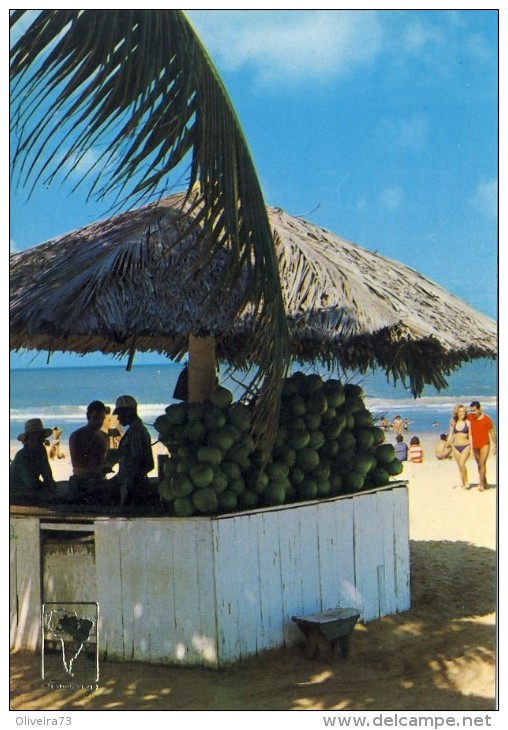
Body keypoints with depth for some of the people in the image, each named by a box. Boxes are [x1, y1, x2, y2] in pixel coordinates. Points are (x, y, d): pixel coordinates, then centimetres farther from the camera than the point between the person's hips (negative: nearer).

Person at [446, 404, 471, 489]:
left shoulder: (467, 422, 0)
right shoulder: (454, 423, 6)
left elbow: (470, 436, 2)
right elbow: (450, 435, 11)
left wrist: (471, 448, -2)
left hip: (465, 446, -3)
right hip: (456, 447, 3)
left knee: (462, 464, -21)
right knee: (460, 466, 6)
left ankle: (466, 482, -6)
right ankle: (463, 484, 16)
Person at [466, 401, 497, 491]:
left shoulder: (487, 418, -12)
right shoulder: (469, 417, -3)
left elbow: (492, 431, -6)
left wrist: (494, 445, -5)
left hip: (485, 444, -4)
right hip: (475, 445, 4)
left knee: (482, 464, -15)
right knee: (480, 465, 13)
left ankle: (481, 484, -14)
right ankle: (485, 483, 26)